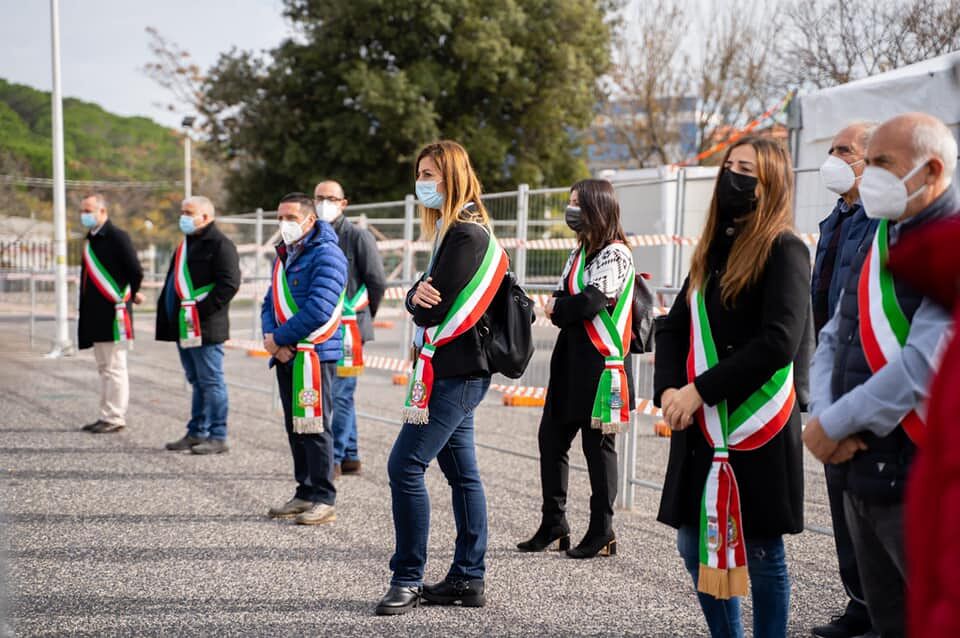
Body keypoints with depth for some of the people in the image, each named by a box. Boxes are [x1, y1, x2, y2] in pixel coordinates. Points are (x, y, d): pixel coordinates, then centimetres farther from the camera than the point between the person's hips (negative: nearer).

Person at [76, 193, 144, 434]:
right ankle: (107, 416, 21)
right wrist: (86, 313, 16)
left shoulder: (117, 237, -11)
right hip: (96, 315, 9)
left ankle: (115, 418, 2)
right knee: (104, 368, 14)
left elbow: (136, 272, -15)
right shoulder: (90, 240, 15)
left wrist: (130, 295, -1)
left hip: (113, 314, -9)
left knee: (114, 368, -4)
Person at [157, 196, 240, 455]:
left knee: (211, 382, -4)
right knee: (197, 382, 15)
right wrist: (167, 313, 14)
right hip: (184, 327, 10)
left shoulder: (220, 244, -11)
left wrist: (202, 310, -21)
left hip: (205, 328, -10)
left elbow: (229, 284, -19)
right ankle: (197, 433, 23)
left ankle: (218, 437, 1)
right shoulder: (186, 243, 19)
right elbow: (174, 282, 26)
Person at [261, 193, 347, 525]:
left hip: (315, 353, -9)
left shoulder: (327, 254, -12)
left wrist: (279, 338, -14)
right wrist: (272, 337, -4)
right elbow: (270, 303, 17)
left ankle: (323, 500, 2)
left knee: (314, 428, -6)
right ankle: (305, 494, 22)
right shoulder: (284, 256, 18)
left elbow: (318, 310, -21)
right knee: (295, 427, 13)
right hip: (287, 357, 9)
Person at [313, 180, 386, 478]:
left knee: (339, 393, -7)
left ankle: (334, 458, -1)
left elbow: (377, 282, -4)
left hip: (347, 328, -6)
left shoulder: (359, 237, -6)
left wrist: (361, 317, 6)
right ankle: (350, 457, 22)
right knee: (340, 394, 12)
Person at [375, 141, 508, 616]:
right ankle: (468, 578, 17)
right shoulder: (450, 230, 17)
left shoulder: (467, 234, -14)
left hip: (455, 373, -10)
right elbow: (420, 301, 12)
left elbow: (437, 309, -20)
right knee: (461, 471, 11)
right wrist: (418, 296, -11)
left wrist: (424, 305, 2)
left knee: (405, 466, -11)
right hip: (454, 371, 10)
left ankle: (408, 578, -3)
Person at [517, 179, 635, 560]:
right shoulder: (580, 252, 17)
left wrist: (559, 308, -3)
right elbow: (559, 300, 11)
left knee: (598, 444, -1)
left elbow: (590, 302, -20)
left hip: (602, 364, -9)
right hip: (571, 361, 9)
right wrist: (565, 309, -10)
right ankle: (554, 527, 18)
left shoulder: (615, 254, -10)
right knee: (551, 439, 9)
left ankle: (602, 533, 10)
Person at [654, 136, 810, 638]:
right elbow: (673, 327, 12)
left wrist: (700, 390, -18)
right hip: (701, 427, 7)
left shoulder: (785, 250, -8)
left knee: (760, 551, 2)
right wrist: (668, 389, -5)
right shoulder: (712, 250, 14)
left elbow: (778, 342, -19)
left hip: (758, 429, -7)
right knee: (696, 546, 12)